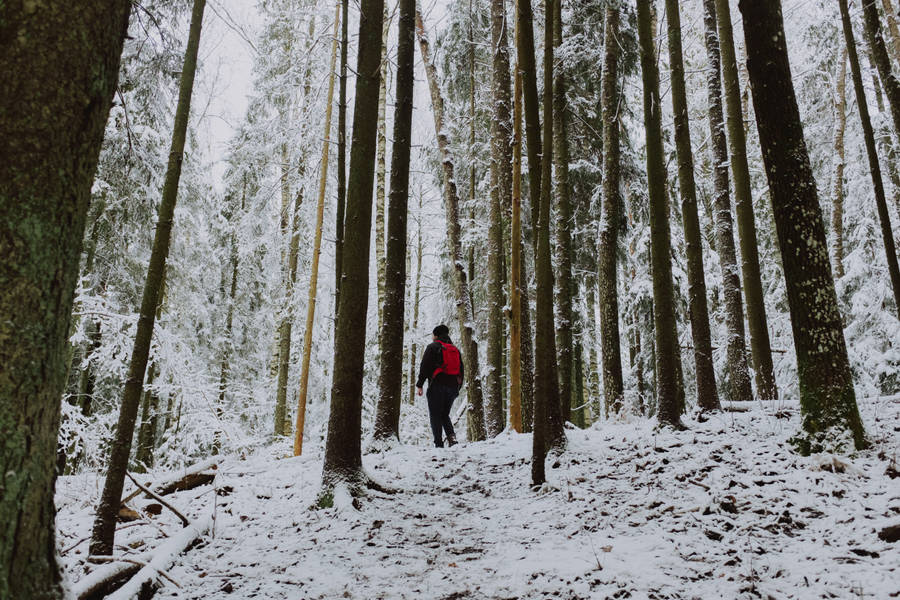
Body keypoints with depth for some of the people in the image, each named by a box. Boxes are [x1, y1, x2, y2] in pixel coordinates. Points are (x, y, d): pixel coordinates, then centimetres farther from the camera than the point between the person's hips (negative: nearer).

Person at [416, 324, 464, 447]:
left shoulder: (432, 347, 0)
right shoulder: (455, 349, 18)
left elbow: (424, 367, -7)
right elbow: (461, 370, 19)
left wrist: (419, 385, -4)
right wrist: (457, 388, 23)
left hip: (437, 386, -5)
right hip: (453, 387, 6)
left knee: (435, 415, -1)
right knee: (445, 414, 17)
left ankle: (439, 443, -10)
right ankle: (451, 435, -6)